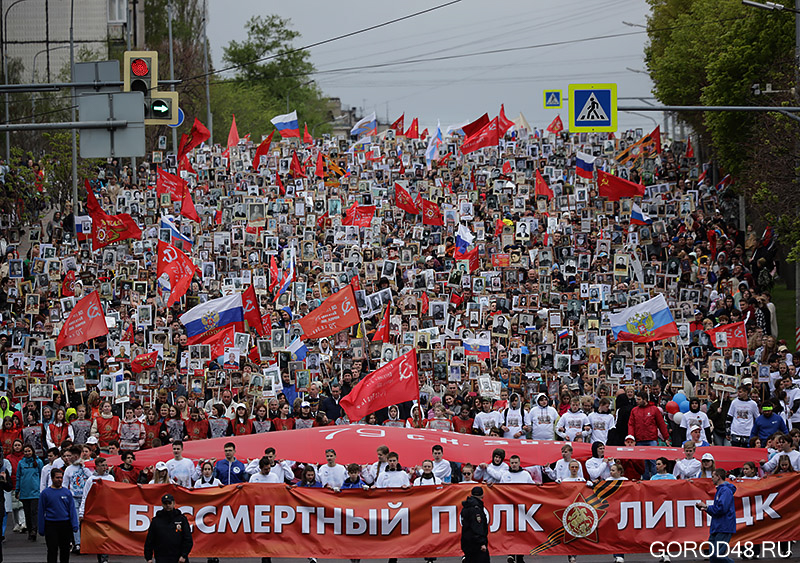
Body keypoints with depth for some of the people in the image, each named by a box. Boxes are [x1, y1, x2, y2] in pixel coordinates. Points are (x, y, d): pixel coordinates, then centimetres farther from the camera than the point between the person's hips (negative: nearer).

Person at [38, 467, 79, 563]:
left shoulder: (67, 492, 6)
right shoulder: (45, 493, 0)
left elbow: (72, 510, 7)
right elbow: (41, 512, 3)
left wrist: (75, 525, -3)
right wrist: (41, 529, 1)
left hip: (65, 525, 2)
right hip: (51, 525, -2)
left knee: (65, 550, 10)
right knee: (52, 550, -4)